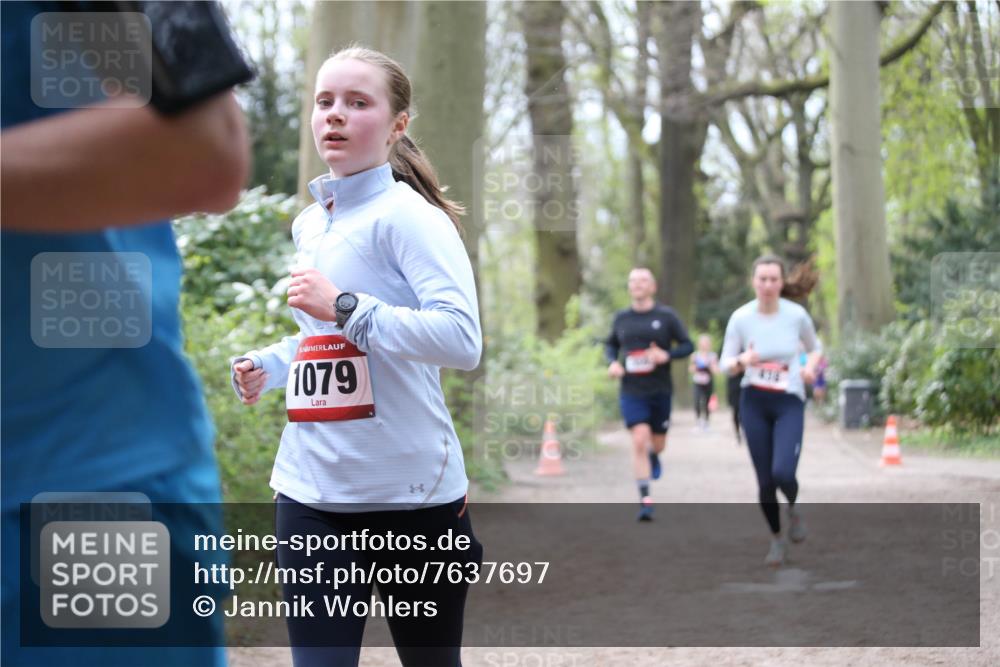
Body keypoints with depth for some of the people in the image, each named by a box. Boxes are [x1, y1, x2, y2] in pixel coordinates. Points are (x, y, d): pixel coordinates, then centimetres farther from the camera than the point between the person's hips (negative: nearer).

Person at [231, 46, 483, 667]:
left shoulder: (407, 216, -10)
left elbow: (462, 339, -23)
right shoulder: (309, 225, 13)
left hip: (411, 492, -6)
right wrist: (267, 367, 12)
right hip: (312, 492, 6)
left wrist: (344, 307, -23)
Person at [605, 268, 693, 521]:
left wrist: (667, 355, -19)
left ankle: (653, 455, 51)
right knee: (639, 441, -15)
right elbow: (611, 345, 19)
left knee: (657, 443, 12)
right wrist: (612, 362, -2)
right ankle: (645, 501, -10)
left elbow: (687, 346, -1)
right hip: (631, 392, 0)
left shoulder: (666, 316, -2)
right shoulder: (621, 318, 5)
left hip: (660, 391, 0)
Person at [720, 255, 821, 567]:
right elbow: (726, 364, 0)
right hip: (754, 403, 1)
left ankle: (793, 509, 15)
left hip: (790, 403, -1)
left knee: (783, 473, -20)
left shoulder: (796, 315, -7)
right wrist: (742, 361, -23)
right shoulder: (740, 318, -7)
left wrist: (810, 367, -10)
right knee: (765, 481, 3)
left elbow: (814, 348, 12)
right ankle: (777, 538, 27)